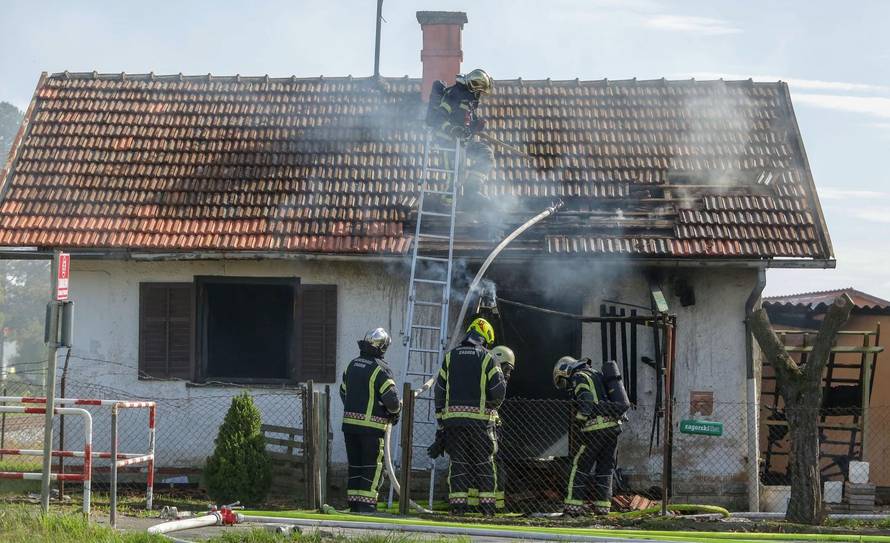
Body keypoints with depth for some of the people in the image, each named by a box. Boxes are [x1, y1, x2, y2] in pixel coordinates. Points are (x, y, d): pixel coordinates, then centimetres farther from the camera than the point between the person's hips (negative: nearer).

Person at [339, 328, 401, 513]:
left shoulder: (352, 365, 9)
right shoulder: (380, 369, -13)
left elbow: (343, 392, 18)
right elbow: (391, 398, -17)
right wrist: (395, 411, 4)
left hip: (349, 422, 7)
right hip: (372, 426, -6)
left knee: (355, 465, 14)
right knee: (373, 466, 1)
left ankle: (354, 503, 15)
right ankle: (367, 504, -4)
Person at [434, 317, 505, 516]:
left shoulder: (450, 357, 9)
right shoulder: (487, 358, -1)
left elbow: (440, 390, 9)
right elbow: (498, 390, -7)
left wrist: (441, 421, 13)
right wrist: (493, 406, 15)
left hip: (453, 416, 2)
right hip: (480, 418, -2)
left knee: (458, 461, 6)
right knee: (484, 462, 6)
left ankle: (457, 504, 1)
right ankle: (487, 503, 4)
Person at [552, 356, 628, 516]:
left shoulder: (580, 377, -3)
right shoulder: (597, 374, 24)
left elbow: (586, 404, -15)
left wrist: (576, 428, -12)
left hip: (596, 428, -8)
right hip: (613, 425, 8)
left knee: (580, 467, 0)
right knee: (605, 468, 11)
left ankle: (574, 504, -3)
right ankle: (603, 505, 9)